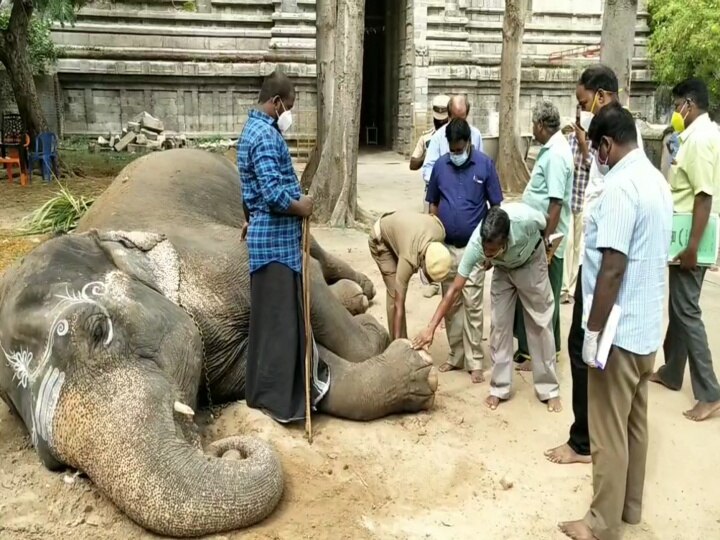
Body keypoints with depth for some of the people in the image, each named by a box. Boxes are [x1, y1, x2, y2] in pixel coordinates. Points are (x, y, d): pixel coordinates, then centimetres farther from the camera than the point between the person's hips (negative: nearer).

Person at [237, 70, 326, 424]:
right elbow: (273, 193, -27)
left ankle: (263, 391, 27)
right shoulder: (266, 135, -18)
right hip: (277, 238, -11)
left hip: (265, 235, 11)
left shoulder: (252, 129, 15)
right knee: (281, 318, -4)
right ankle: (280, 398, 5)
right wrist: (301, 207, -11)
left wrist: (251, 219, 29)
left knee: (268, 315, 16)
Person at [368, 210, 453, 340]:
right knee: (395, 294, -13)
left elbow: (432, 216, -3)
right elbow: (398, 305, -40)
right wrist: (397, 342, -41)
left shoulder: (440, 231, -30)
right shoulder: (410, 258, -43)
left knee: (399, 289, 12)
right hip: (380, 239, -6)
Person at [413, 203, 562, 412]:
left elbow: (546, 226, -16)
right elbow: (455, 289, -31)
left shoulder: (526, 219, -44)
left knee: (541, 324, 1)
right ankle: (500, 388, 9)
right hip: (503, 269, 1)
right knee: (499, 325, -3)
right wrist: (431, 327, -34)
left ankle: (549, 389, 11)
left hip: (532, 264, -1)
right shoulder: (476, 244, -38)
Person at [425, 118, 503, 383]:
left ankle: (475, 361, 8)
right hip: (446, 246, 3)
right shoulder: (440, 165, 0)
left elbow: (496, 206, -3)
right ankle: (456, 356, 22)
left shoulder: (485, 164, -8)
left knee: (472, 305, -2)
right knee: (451, 303, 10)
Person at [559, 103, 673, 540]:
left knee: (609, 431, 3)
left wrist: (593, 331, -18)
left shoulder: (621, 185, -21)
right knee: (635, 422, 19)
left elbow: (613, 267, -24)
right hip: (648, 325, 9)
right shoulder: (657, 180, 9)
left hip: (619, 329, -9)